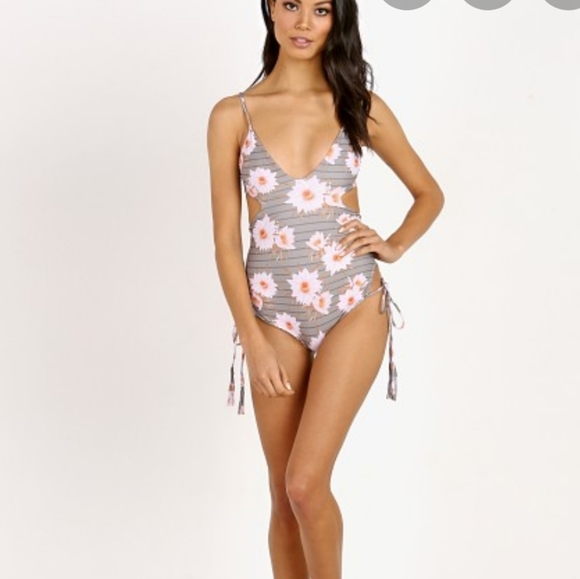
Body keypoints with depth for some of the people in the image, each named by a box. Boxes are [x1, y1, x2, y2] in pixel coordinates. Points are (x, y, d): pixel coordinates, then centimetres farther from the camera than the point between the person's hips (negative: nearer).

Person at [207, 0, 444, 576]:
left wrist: (393, 246, -2)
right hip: (274, 315, 1)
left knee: (306, 482, -11)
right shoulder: (233, 114, 1)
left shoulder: (360, 108, 2)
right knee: (284, 495, 8)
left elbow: (429, 193, 16)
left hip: (353, 309, -1)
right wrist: (252, 338, -6)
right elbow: (226, 238, -1)